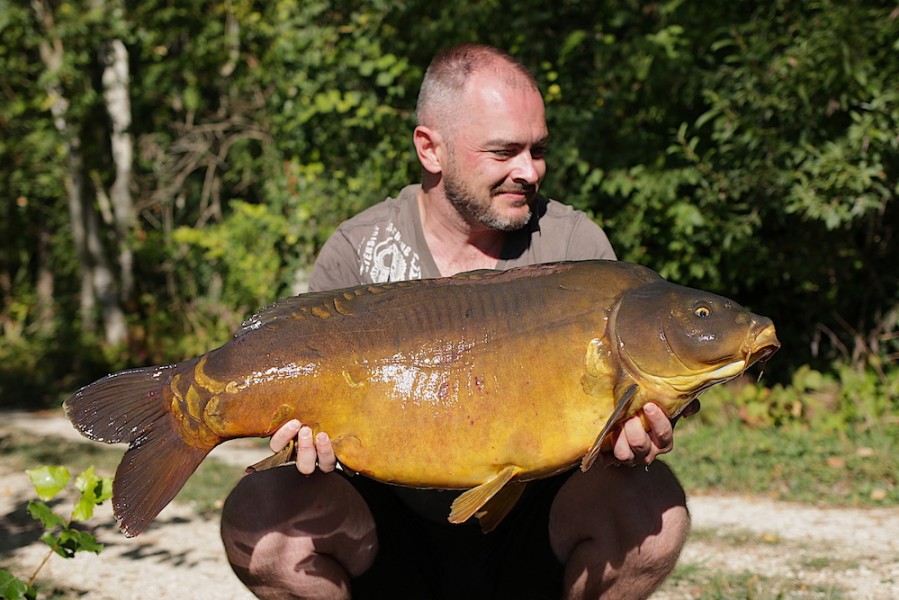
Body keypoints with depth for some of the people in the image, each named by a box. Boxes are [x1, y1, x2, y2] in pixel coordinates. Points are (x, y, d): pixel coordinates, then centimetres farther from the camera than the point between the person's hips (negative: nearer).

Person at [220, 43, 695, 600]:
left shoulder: (577, 244, -3)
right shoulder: (357, 254, -3)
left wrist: (634, 435, -27)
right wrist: (308, 435, -29)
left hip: (532, 543, 1)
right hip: (396, 529, 0)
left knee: (651, 505, -29)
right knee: (258, 518, -27)